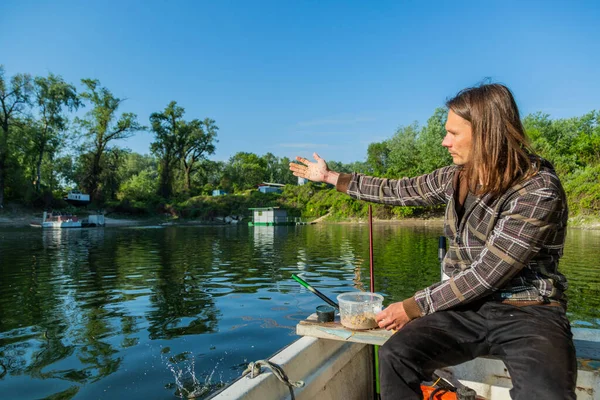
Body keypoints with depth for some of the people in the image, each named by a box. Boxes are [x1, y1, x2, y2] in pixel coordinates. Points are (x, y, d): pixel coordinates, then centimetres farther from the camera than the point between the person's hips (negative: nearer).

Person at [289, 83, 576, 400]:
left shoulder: (539, 190, -17)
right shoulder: (457, 177, 3)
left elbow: (487, 273, -20)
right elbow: (398, 190, 13)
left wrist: (412, 307, -15)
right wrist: (329, 177, 16)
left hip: (529, 312, -4)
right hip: (466, 307, 4)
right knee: (395, 356, -22)